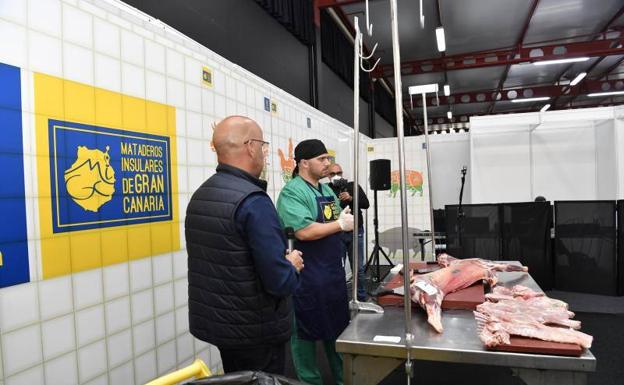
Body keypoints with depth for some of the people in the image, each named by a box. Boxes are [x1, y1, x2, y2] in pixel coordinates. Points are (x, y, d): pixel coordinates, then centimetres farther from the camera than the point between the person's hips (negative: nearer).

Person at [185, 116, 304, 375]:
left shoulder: (199, 195, 4)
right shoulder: (253, 200, -24)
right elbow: (279, 282, -26)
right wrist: (293, 266, -5)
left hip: (213, 322, 8)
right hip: (254, 331, -8)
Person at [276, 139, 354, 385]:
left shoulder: (327, 190, 13)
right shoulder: (292, 192, -15)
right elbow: (304, 231, -27)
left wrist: (345, 217, -2)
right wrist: (340, 224, -18)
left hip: (334, 272, 9)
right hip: (307, 276, -9)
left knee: (338, 327, 20)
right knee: (307, 331, 7)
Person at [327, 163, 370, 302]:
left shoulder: (353, 186, 6)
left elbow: (366, 204, -2)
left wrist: (351, 198, -16)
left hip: (355, 232, 1)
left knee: (358, 268, 6)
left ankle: (362, 298, 17)